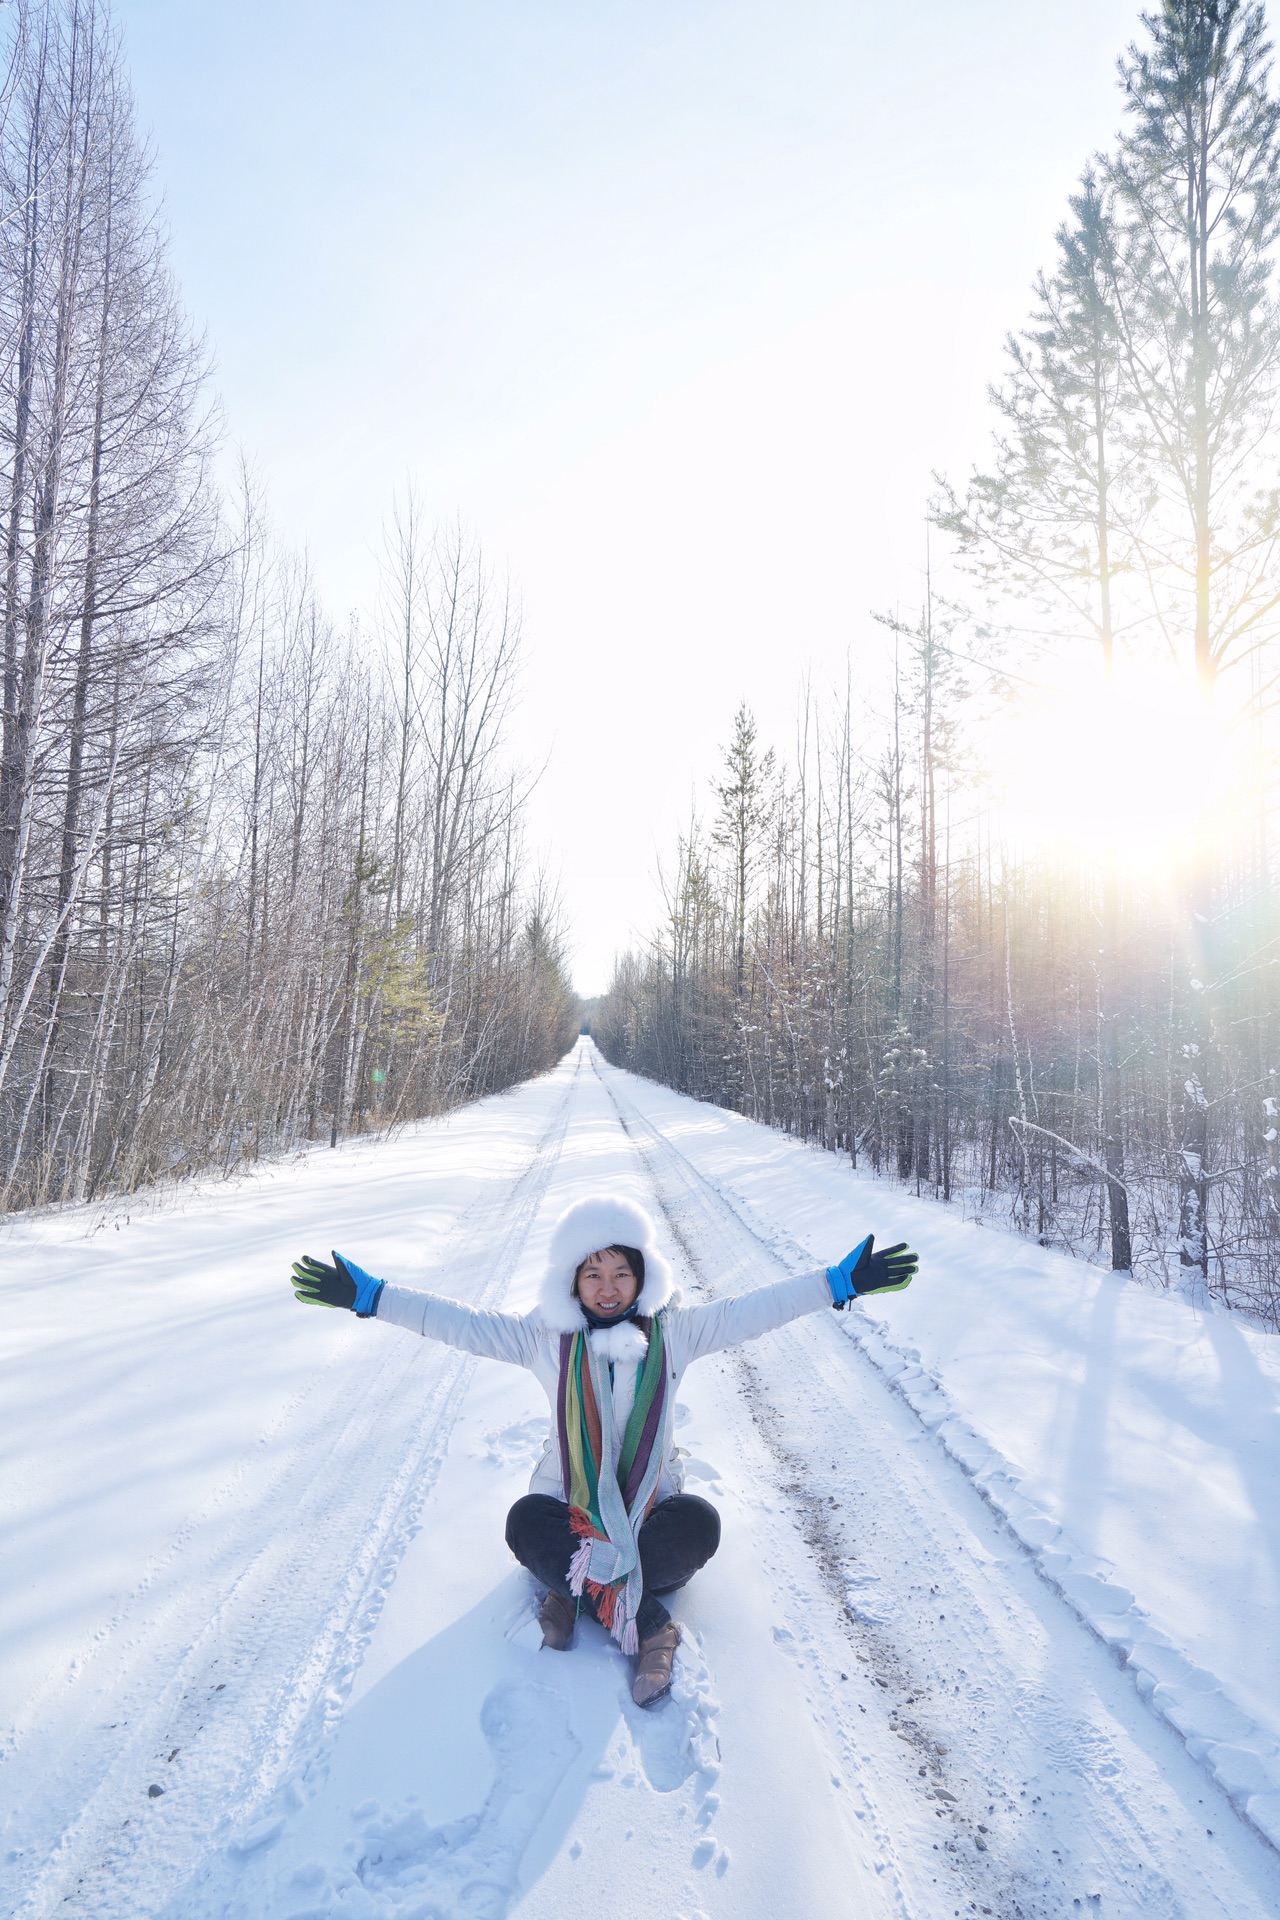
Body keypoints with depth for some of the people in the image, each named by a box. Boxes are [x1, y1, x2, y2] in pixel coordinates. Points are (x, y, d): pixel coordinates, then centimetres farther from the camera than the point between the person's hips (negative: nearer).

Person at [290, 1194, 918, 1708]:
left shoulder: (674, 1331, -4)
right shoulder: (547, 1335, -5)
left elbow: (754, 1311, -8)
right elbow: (461, 1324, -10)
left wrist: (841, 1282, -16)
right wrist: (367, 1294, -18)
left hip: (650, 1506, 0)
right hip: (569, 1503, 0)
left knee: (699, 1523, -31)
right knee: (526, 1522, -32)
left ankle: (575, 1592, -28)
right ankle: (648, 1626, -30)